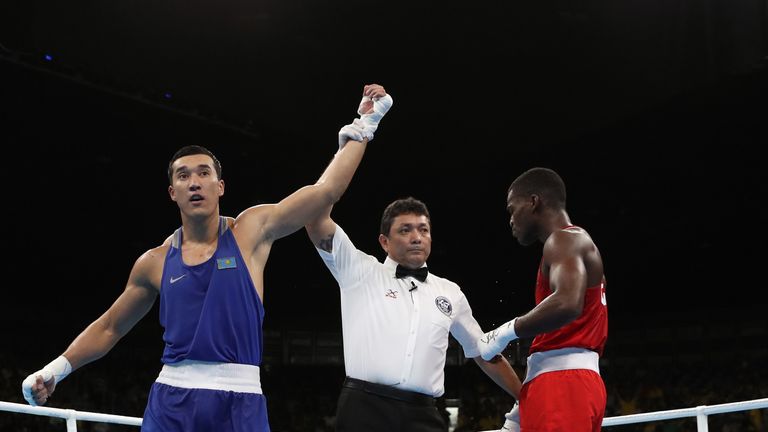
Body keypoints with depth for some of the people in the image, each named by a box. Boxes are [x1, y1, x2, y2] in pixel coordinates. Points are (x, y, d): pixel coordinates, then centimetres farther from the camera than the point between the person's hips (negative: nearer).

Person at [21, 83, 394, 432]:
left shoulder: (251, 232, 4)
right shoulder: (156, 262, 9)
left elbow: (326, 189, 1)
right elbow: (109, 328, 20)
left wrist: (364, 123, 1)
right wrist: (56, 369, 11)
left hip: (238, 401, -1)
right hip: (171, 401, 1)